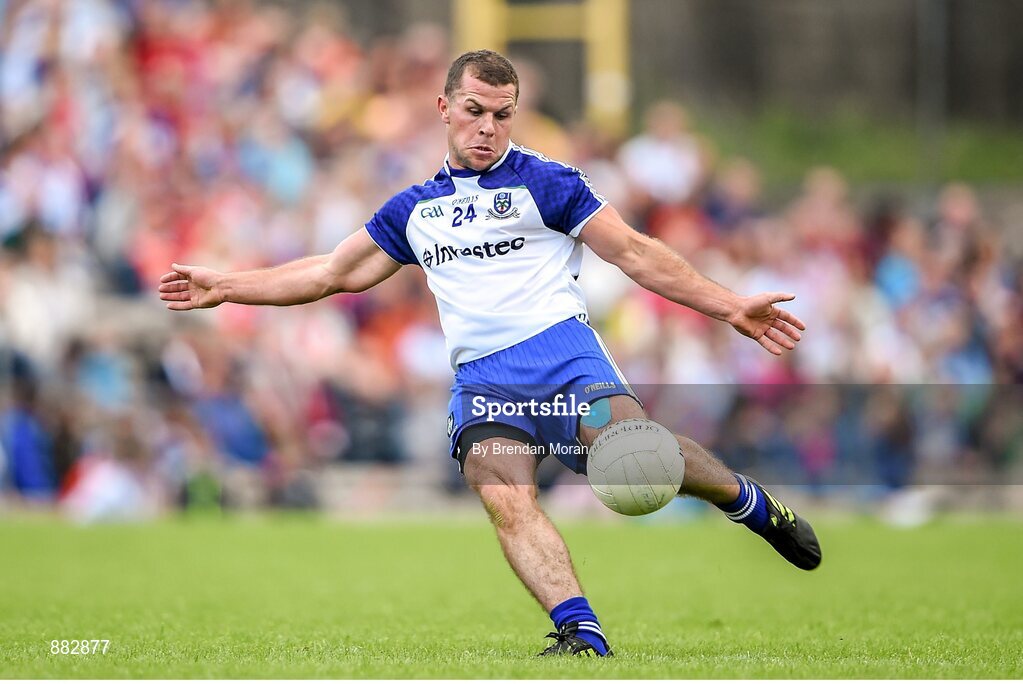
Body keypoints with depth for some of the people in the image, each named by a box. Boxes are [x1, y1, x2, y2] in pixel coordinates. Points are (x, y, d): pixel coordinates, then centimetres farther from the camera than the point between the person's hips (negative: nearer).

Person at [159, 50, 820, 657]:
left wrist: (729, 305, -1)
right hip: (481, 377, 3)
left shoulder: (543, 181, 8)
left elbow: (636, 253, 7)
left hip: (558, 349, -3)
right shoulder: (415, 209, 22)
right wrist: (222, 287, 27)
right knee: (506, 500, -26)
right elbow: (334, 272, 29)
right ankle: (582, 635, -35)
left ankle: (751, 501, -5)